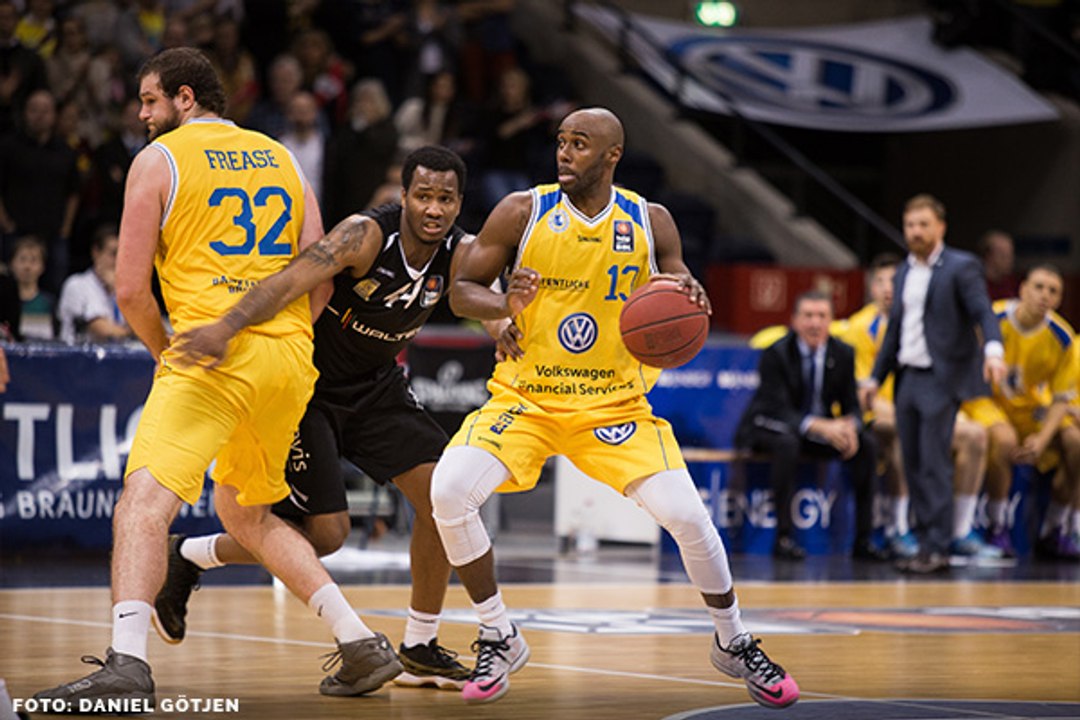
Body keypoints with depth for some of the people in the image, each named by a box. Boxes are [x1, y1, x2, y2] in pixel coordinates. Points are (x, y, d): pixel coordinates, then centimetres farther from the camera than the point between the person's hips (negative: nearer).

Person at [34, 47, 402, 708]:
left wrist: (164, 350, 17)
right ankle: (363, 645, 18)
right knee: (245, 512, 24)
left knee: (146, 499, -15)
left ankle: (127, 664, -36)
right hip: (292, 359, 7)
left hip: (213, 353, -7)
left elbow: (131, 288, 0)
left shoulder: (158, 160, 4)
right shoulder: (281, 159, 20)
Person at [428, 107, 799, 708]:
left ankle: (734, 643, 12)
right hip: (525, 398, 0)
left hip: (615, 403, 0)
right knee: (449, 491, -24)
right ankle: (500, 640, -3)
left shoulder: (651, 223, -3)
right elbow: (461, 289, -2)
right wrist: (503, 306, -24)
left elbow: (682, 294, 6)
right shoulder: (522, 212, -7)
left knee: (686, 515, -15)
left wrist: (691, 299, -18)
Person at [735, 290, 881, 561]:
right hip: (769, 427, -5)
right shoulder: (775, 354, -18)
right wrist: (821, 427, -42)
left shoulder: (843, 354, -3)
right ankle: (783, 537, -34)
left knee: (866, 444, -18)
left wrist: (849, 426, -27)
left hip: (822, 426, 5)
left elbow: (852, 407, -1)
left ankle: (863, 539, -14)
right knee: (787, 443, -38)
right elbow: (780, 409, -26)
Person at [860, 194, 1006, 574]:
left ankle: (937, 548, -7)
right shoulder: (904, 274, 17)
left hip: (941, 379, -7)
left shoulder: (960, 267, -5)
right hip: (908, 379, 7)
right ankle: (925, 542, 12)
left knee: (934, 466, -10)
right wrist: (875, 378, 21)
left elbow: (983, 312, -16)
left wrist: (993, 350, -34)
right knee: (913, 465, 7)